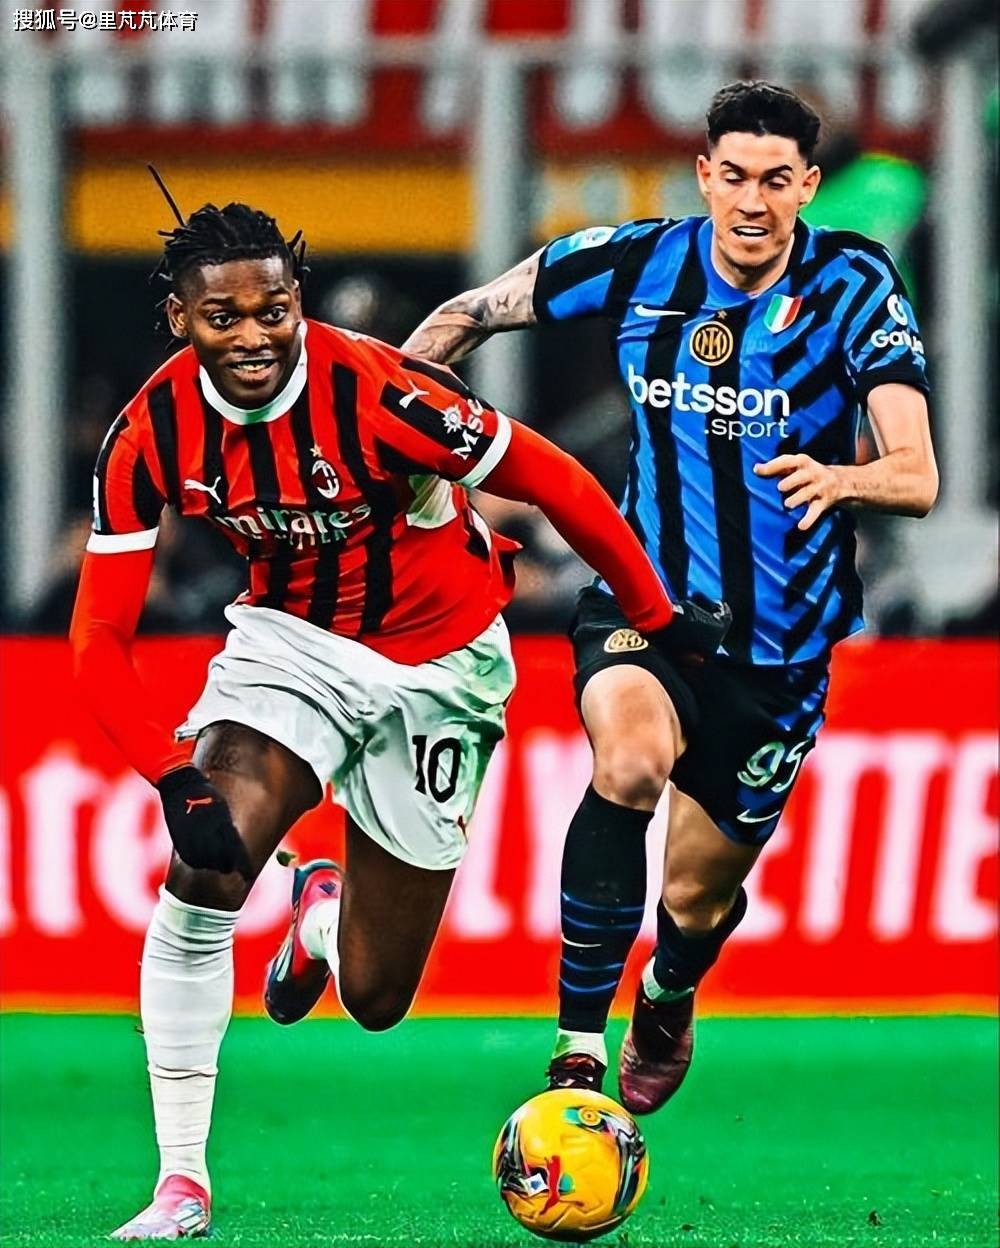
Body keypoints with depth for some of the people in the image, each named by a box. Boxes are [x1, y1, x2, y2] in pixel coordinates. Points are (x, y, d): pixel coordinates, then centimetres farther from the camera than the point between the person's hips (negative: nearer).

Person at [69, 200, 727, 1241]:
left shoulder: (378, 394, -30)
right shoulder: (153, 434, -18)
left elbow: (560, 487, -18)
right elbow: (99, 637, -15)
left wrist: (657, 620, -6)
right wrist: (175, 780, -29)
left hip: (435, 667, -2)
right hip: (287, 639, 2)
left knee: (377, 998, 4)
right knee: (202, 869, -26)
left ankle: (327, 912, 44)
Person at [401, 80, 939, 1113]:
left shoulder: (854, 285, -14)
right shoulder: (636, 265, -8)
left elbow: (917, 478, -23)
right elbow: (471, 314, 9)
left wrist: (839, 478, -45)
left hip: (780, 640, 0)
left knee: (699, 891, 9)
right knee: (630, 759, -34)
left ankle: (667, 1006, 49)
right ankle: (578, 1047, -26)